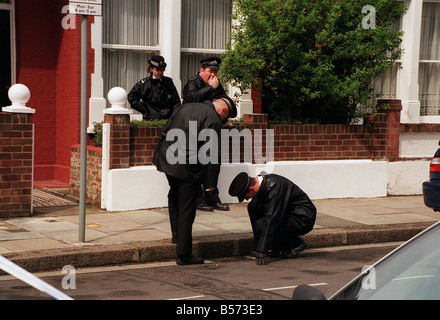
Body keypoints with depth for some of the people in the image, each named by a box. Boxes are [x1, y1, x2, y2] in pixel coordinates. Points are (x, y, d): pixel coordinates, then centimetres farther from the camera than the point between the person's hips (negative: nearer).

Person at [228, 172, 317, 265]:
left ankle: (295, 244, -5)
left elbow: (271, 220, -33)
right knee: (252, 207, 0)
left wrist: (261, 252, -35)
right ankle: (275, 248, 1)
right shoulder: (261, 183, -1)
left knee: (261, 225, -24)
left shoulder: (274, 187, -28)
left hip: (304, 219, -9)